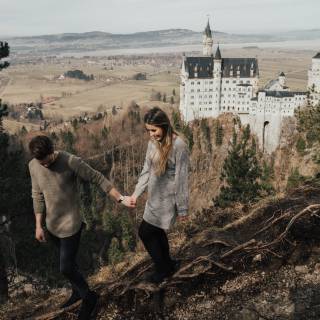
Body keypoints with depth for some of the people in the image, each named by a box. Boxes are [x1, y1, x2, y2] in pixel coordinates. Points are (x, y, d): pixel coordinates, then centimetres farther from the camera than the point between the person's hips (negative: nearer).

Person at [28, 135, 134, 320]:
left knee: (66, 268, -4)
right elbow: (38, 196, 5)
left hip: (70, 224, -5)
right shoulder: (33, 166, -5)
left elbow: (98, 179, -15)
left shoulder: (71, 162, -22)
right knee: (68, 262, 21)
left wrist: (120, 199, -17)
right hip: (52, 225, 6)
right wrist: (38, 225, 5)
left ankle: (89, 297, 22)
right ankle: (78, 292, 46)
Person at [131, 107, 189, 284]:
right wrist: (136, 193, -3)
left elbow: (181, 179, -18)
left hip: (166, 199, -7)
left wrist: (182, 208, -13)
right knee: (156, 231, 18)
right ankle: (167, 265, 40)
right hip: (155, 197, 7)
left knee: (145, 232, 1)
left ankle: (163, 268, 22)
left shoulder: (179, 146, -21)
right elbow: (146, 170, 6)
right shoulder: (153, 142, 1)